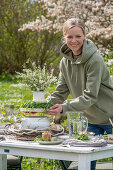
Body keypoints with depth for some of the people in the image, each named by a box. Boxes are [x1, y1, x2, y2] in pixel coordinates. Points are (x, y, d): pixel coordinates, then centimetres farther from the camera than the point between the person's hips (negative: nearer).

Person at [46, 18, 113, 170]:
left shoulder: (95, 60, -23)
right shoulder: (65, 61, 0)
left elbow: (90, 96, -26)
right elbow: (60, 92, 3)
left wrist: (64, 107, -36)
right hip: (91, 119, 6)